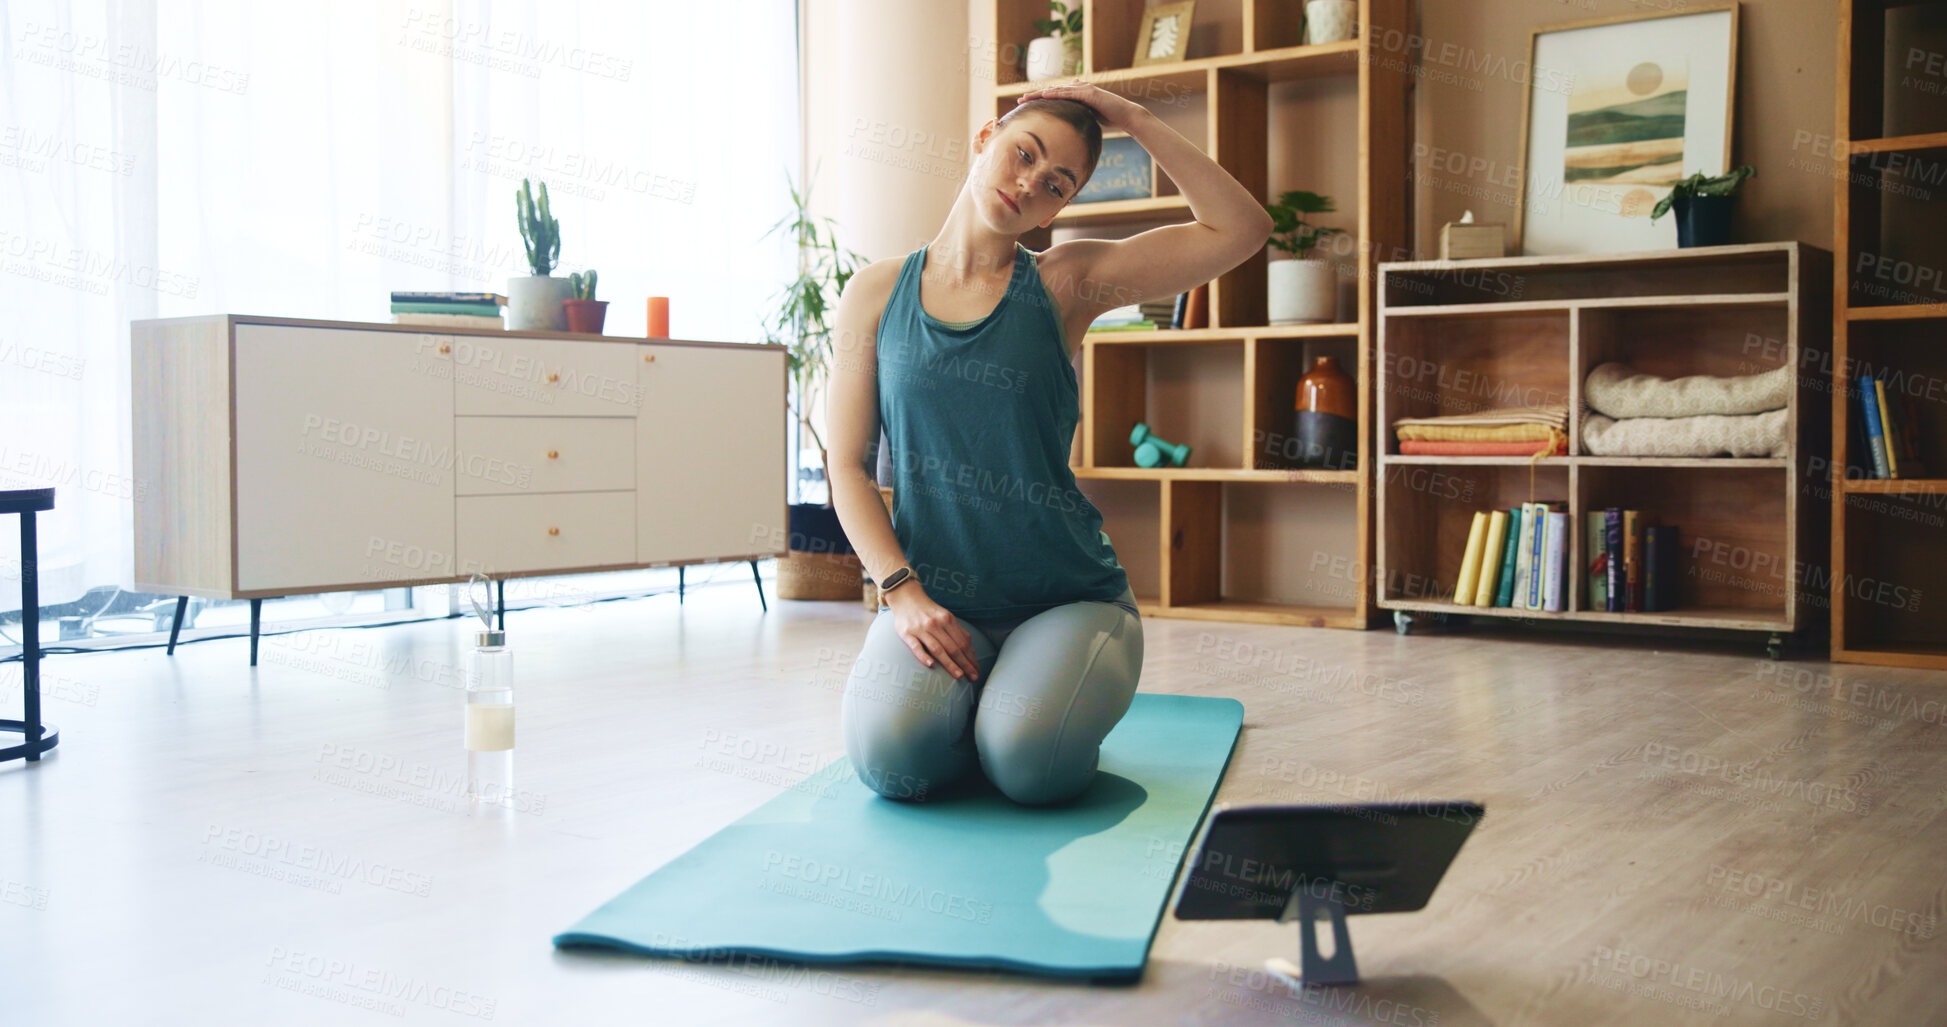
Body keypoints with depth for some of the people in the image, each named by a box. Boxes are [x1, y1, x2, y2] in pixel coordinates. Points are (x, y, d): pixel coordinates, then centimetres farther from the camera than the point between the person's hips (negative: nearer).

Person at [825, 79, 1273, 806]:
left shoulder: (1065, 282, 2)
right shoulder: (877, 293, 5)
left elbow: (1241, 228, -5)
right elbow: (850, 466, 3)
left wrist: (1132, 119, -6)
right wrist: (903, 593, -10)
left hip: (1067, 596, -1)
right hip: (936, 599, 1)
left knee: (1029, 767, -28)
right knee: (892, 757, -27)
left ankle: (1031, 694, 10)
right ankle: (964, 696, 9)